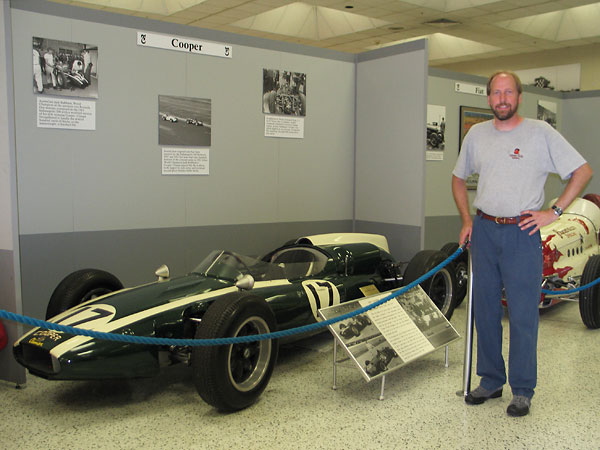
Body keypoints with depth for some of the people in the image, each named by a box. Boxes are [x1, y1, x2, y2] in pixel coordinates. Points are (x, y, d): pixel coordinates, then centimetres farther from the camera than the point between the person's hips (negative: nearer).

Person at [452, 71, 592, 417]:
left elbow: (583, 171, -1)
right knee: (485, 310, 11)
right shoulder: (477, 134, 9)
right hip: (484, 231, 4)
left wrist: (554, 212, -7)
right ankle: (491, 381, 25)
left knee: (523, 314, -1)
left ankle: (523, 390, 13)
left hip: (523, 233, -4)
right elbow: (459, 178, 20)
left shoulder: (541, 132, -3)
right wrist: (467, 221, 10)